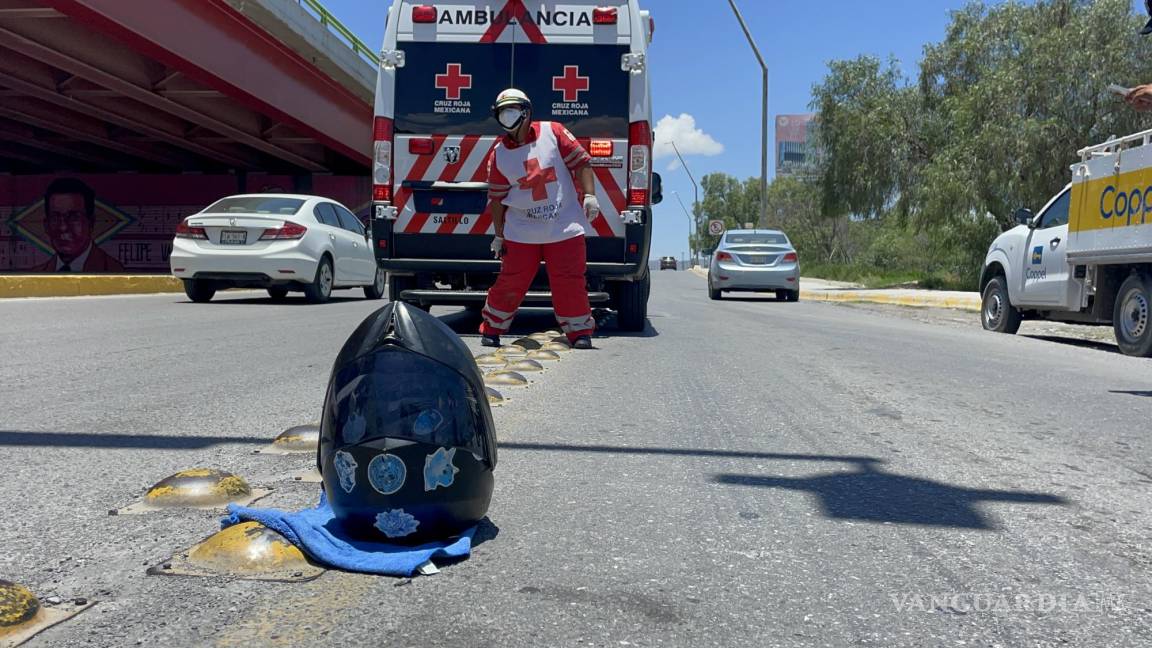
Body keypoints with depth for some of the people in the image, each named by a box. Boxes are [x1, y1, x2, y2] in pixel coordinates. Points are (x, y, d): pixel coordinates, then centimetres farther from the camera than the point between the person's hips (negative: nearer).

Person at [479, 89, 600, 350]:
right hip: (521, 231, 1)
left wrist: (589, 195, -10)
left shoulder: (552, 132, -1)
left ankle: (579, 331, 12)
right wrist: (499, 235, 10)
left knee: (570, 281, -1)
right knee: (511, 282, 3)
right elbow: (497, 198, 9)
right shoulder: (499, 154, 5)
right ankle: (491, 329, 19)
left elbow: (581, 163, 0)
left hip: (564, 227, -1)